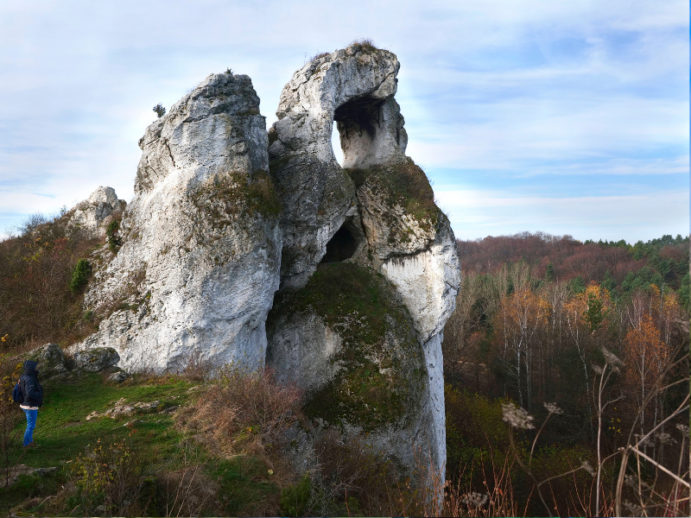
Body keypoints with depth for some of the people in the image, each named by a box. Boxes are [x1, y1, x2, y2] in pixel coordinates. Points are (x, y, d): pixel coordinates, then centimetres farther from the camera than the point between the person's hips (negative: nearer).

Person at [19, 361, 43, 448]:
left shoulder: (24, 377, 5)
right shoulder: (29, 379, -25)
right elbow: (30, 394, -32)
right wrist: (40, 394, -15)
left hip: (26, 404, 10)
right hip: (31, 406, -10)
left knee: (31, 424, 23)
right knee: (31, 426, 5)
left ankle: (30, 441, 36)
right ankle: (27, 444, 16)